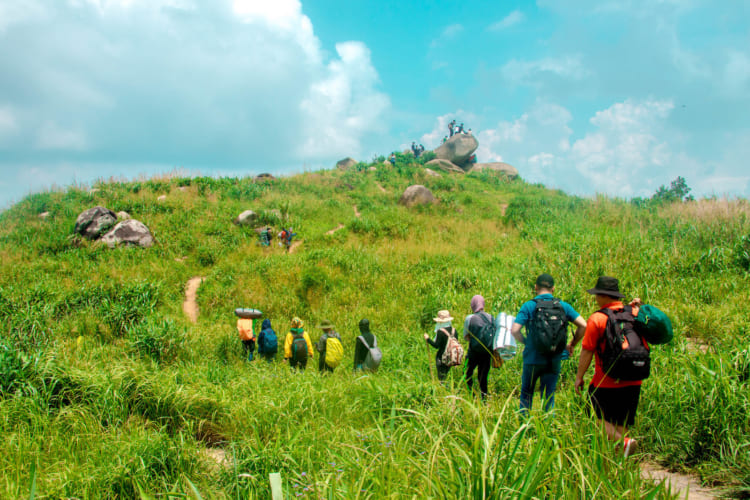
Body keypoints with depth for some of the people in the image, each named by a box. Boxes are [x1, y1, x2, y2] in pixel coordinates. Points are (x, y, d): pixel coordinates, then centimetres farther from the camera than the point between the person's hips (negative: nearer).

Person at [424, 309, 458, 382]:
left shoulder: (440, 332, -18)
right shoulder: (454, 330, 2)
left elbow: (436, 345, -18)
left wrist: (428, 339, -8)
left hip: (441, 357, -6)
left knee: (441, 378, 3)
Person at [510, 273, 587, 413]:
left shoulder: (529, 306, -6)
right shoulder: (563, 306, 2)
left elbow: (514, 330, -15)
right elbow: (583, 325, -3)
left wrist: (525, 342, 3)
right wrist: (571, 345, 8)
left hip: (532, 359, -2)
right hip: (554, 360, 2)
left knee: (526, 394, 15)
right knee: (548, 397, 10)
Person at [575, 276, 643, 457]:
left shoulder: (597, 318, -11)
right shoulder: (634, 313, 4)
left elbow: (587, 351, -12)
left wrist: (579, 376, -2)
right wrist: (639, 307, 13)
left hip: (606, 382, -5)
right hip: (633, 381, 5)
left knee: (600, 419, 9)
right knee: (621, 423, 13)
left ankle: (624, 442, -11)